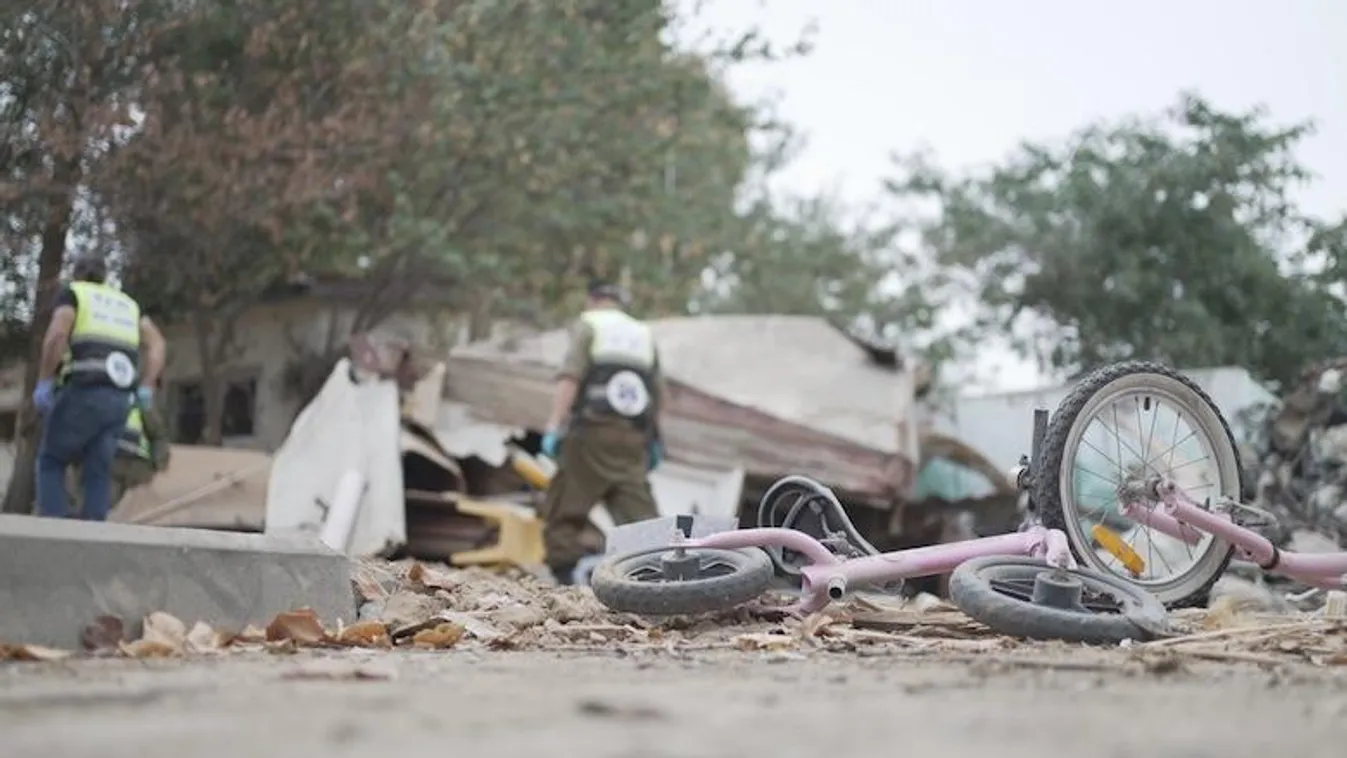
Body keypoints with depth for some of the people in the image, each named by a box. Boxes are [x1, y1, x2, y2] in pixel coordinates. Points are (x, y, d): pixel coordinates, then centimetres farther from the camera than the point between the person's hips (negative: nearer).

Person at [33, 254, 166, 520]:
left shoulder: (72, 293, 13)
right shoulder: (127, 303, 27)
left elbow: (57, 333, -7)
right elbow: (156, 343, 13)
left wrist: (43, 382, -4)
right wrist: (144, 390, 10)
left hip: (84, 391, -4)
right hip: (120, 398, 4)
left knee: (51, 461, 10)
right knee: (98, 473, 7)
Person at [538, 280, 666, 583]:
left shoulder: (587, 325, 6)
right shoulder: (644, 334, 22)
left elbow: (570, 378, -9)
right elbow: (659, 392, 19)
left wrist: (554, 426, -14)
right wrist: (654, 439, 26)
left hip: (594, 430, -4)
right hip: (633, 436, 4)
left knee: (564, 503, 3)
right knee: (636, 503, 0)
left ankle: (567, 568, -5)